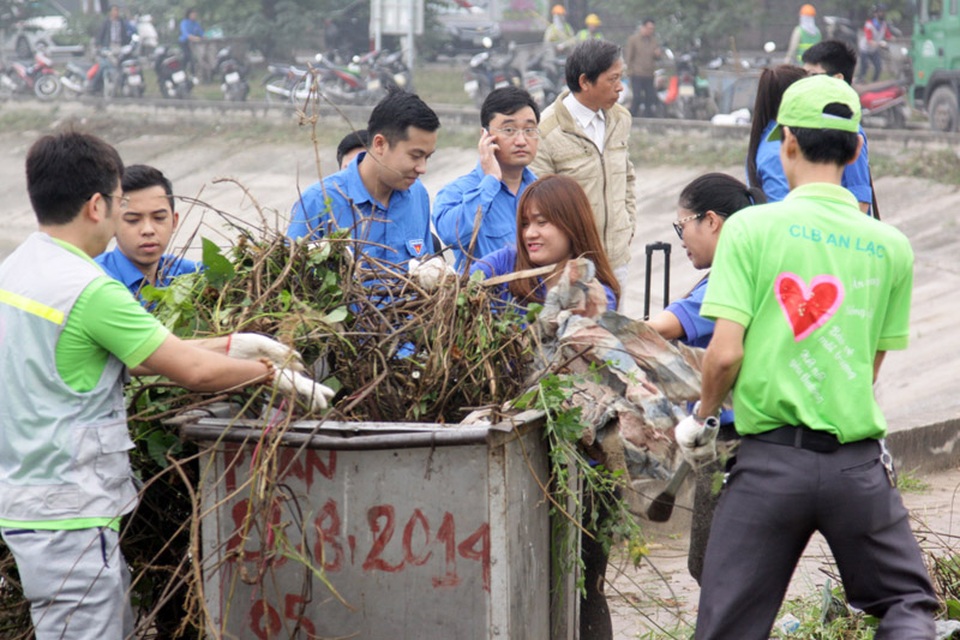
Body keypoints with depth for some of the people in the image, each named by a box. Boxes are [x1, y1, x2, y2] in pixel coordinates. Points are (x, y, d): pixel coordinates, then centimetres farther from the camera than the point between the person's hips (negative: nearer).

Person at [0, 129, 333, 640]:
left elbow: (133, 357, 12)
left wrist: (234, 345, 12)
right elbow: (192, 371, -15)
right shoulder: (91, 290, -20)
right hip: (68, 518, -9)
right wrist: (277, 374, 1)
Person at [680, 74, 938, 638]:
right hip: (858, 461, 2)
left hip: (771, 462, -2)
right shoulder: (891, 247, 4)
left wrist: (702, 419, 7)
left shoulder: (750, 228, -5)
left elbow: (725, 354, -11)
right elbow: (872, 365, 10)